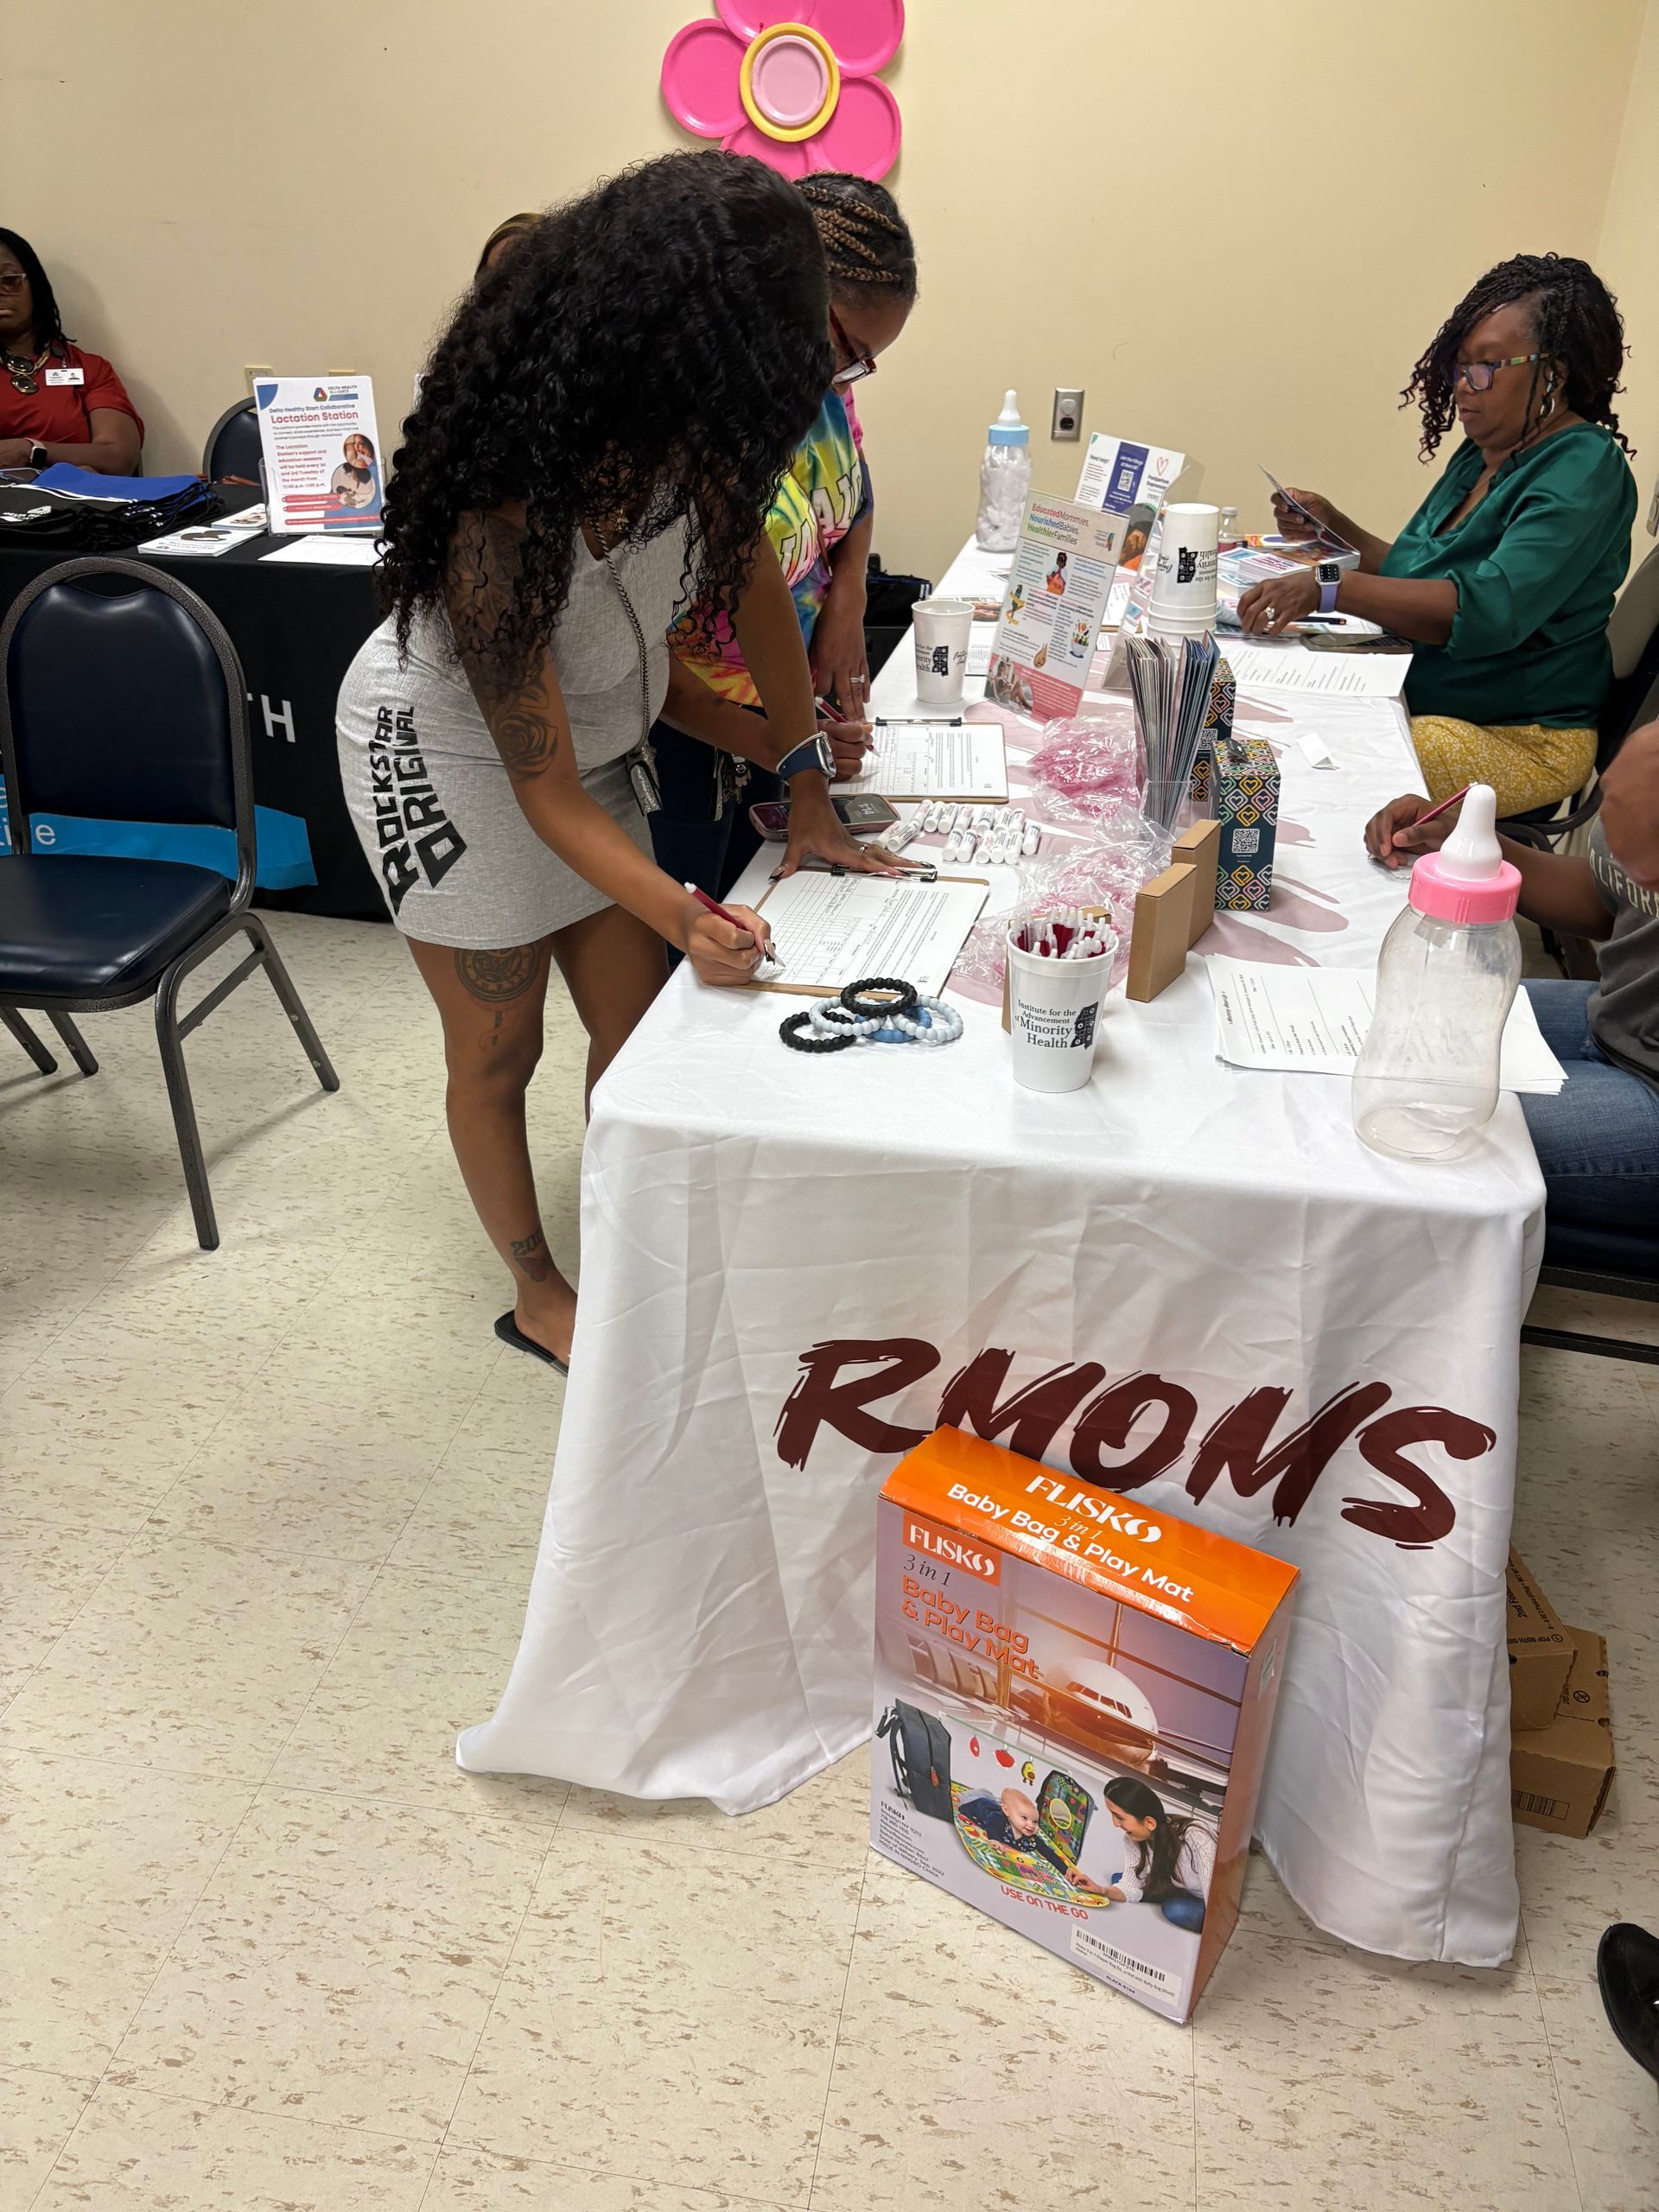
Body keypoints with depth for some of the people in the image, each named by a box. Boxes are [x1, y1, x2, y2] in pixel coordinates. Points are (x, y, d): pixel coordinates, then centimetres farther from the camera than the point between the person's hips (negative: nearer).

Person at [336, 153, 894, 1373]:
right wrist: (681, 914, -44)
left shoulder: (687, 436, -21)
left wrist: (809, 786, -8)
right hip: (454, 760, -6)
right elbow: (547, 795, -31)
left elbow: (751, 571, -6)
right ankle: (540, 1297, 29)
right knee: (498, 1054, 9)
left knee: (640, 1026, 9)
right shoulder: (501, 524, -38)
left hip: (601, 739, 6)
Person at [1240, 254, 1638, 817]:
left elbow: (1492, 610, -30)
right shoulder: (1479, 457, 13)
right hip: (1421, 701, 8)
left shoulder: (1583, 470, -15)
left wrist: (1331, 589, -35)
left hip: (1519, 742, -8)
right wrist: (1333, 528, 6)